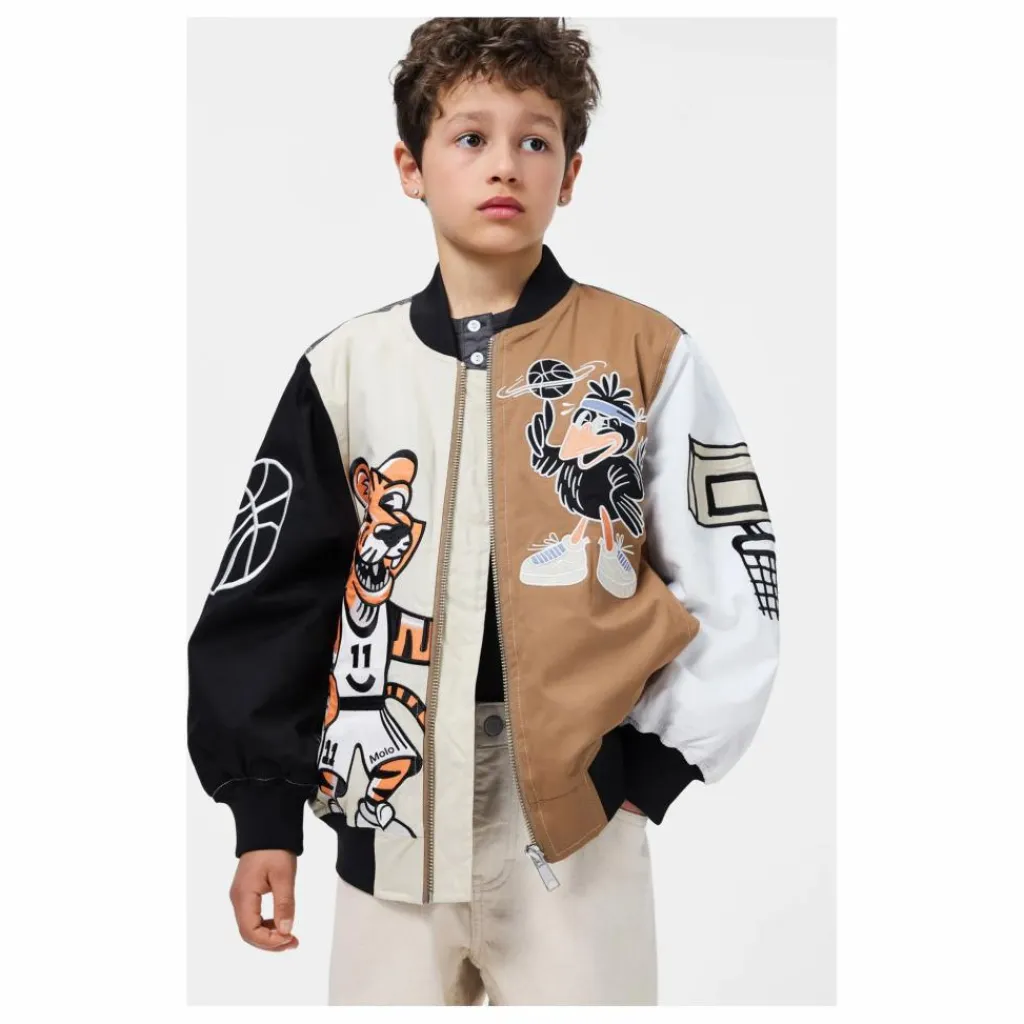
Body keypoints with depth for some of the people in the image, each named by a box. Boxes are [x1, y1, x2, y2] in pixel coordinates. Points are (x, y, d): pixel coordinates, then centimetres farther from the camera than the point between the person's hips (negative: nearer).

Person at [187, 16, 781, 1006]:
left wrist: (647, 769, -4)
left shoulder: (647, 356, -3)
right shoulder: (348, 368, 3)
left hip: (580, 830, -1)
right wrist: (265, 812, 4)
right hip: (390, 827, 2)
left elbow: (736, 588, 1)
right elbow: (271, 595, 6)